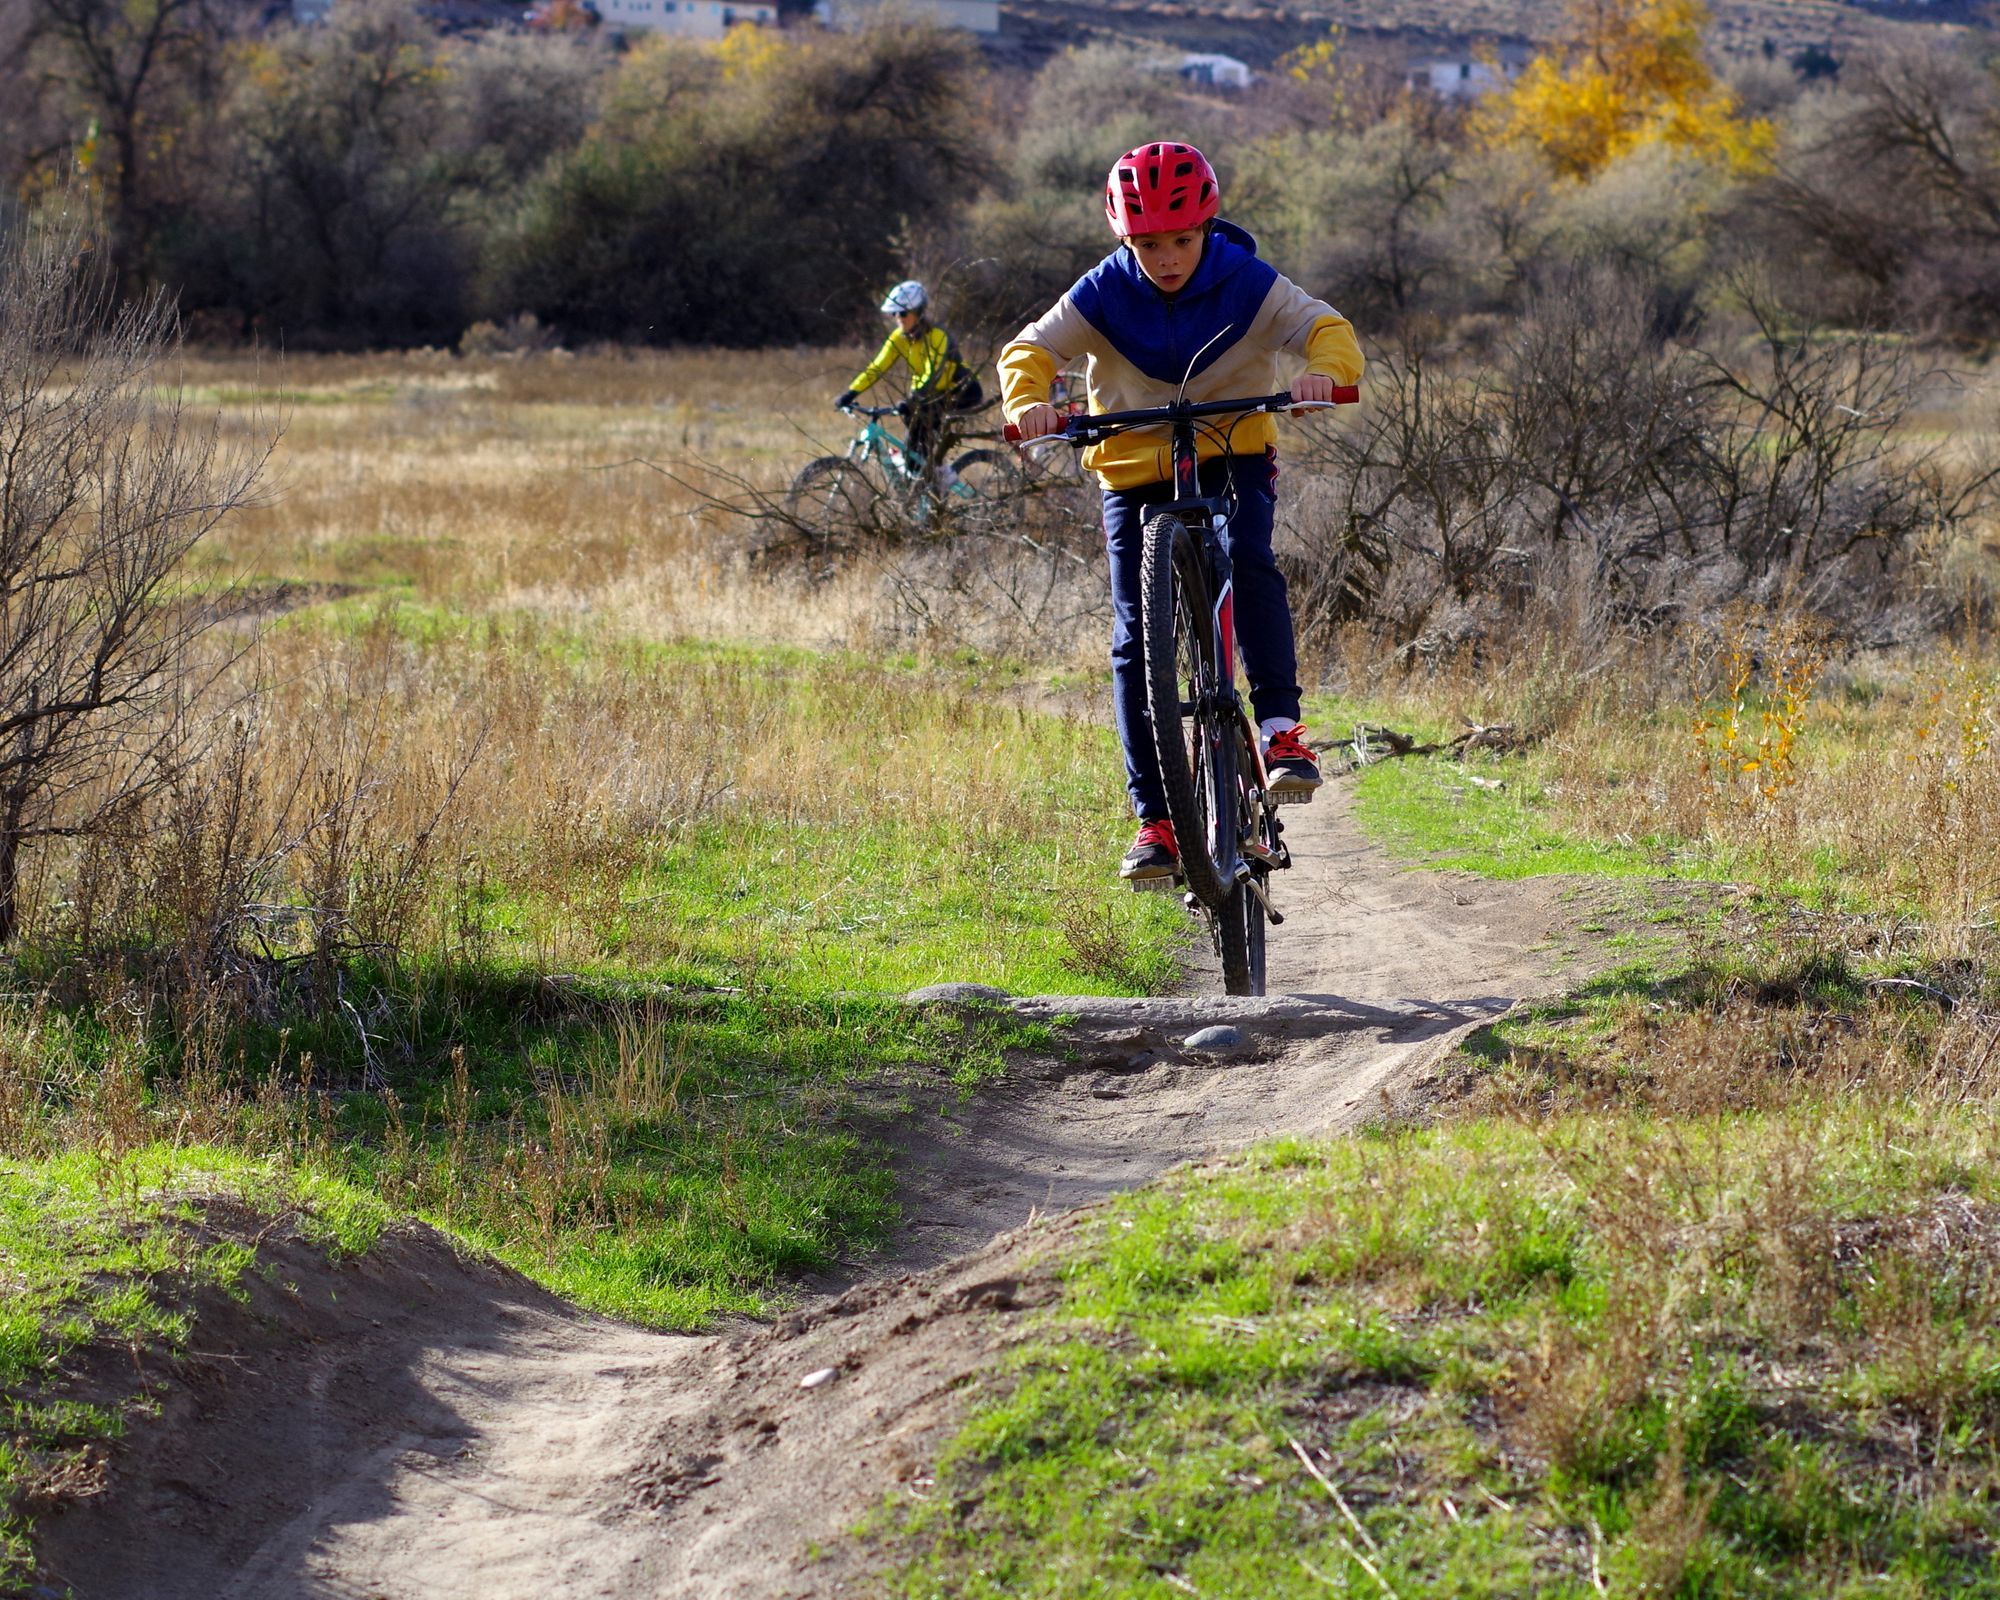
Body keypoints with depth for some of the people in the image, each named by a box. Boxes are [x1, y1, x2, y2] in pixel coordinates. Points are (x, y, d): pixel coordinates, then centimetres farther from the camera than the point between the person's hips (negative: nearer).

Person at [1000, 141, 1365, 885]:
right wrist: (1029, 401, -34)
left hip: (1235, 458, -1)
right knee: (1137, 641, -6)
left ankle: (1281, 727, -28)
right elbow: (1031, 348, -11)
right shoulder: (1102, 296, -9)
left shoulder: (1248, 284, -12)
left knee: (1248, 560, -34)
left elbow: (1326, 327, -17)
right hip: (1135, 473, 1)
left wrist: (1324, 370, -41)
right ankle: (1155, 819, -2)